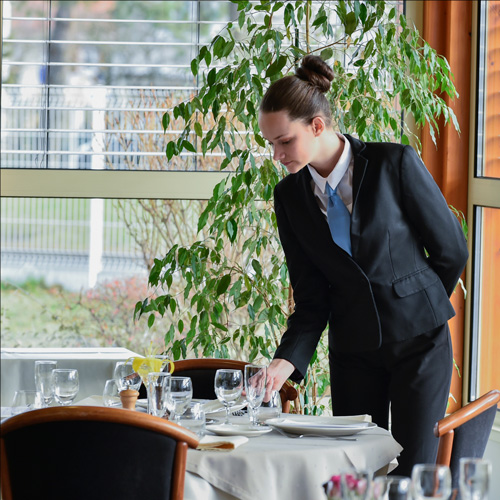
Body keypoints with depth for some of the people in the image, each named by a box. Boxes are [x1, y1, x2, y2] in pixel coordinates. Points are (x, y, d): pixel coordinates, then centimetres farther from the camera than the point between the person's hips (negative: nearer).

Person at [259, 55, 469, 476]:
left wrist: (415, 309, 9)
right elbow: (310, 299, 0)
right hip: (354, 350, 3)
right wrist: (287, 362, -16)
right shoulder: (290, 196, -1)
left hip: (419, 340, -3)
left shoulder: (394, 164, -14)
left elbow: (451, 249, -3)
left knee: (411, 475, -6)